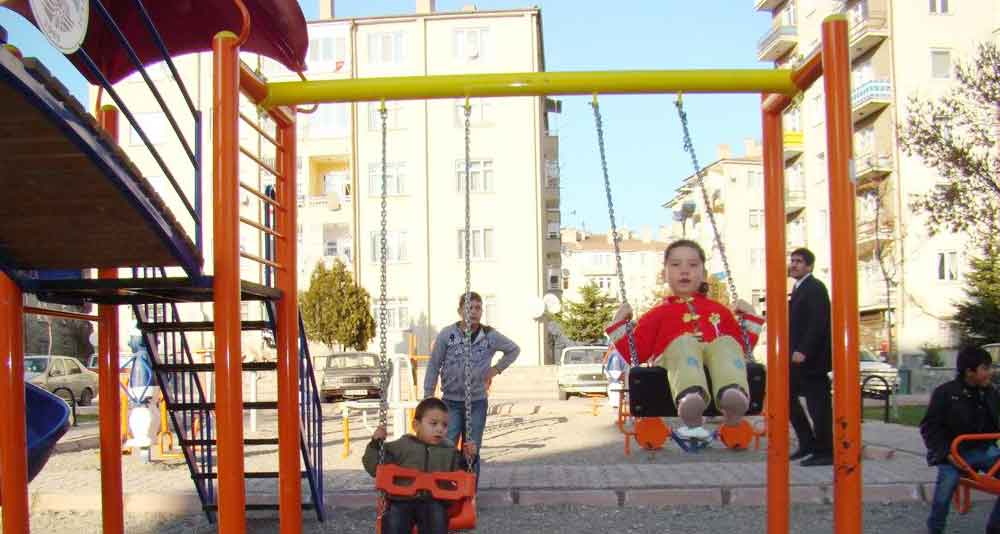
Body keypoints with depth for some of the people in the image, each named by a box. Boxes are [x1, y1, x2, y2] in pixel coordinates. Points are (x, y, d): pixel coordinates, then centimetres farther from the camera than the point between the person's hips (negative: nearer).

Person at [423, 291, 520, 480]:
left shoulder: (490, 336, -2)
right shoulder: (447, 335, -6)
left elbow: (514, 350, 15)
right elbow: (433, 366, 0)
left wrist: (497, 369, 4)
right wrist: (428, 397, -2)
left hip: (477, 402, 1)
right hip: (451, 402, -1)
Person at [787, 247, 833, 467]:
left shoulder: (815, 288, -11)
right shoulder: (799, 289, 19)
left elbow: (818, 323, -21)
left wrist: (803, 351, -25)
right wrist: (793, 351, 13)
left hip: (811, 357, -10)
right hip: (798, 357, 10)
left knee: (818, 403, -5)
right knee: (789, 398, 12)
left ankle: (825, 452, 2)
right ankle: (808, 444, 22)